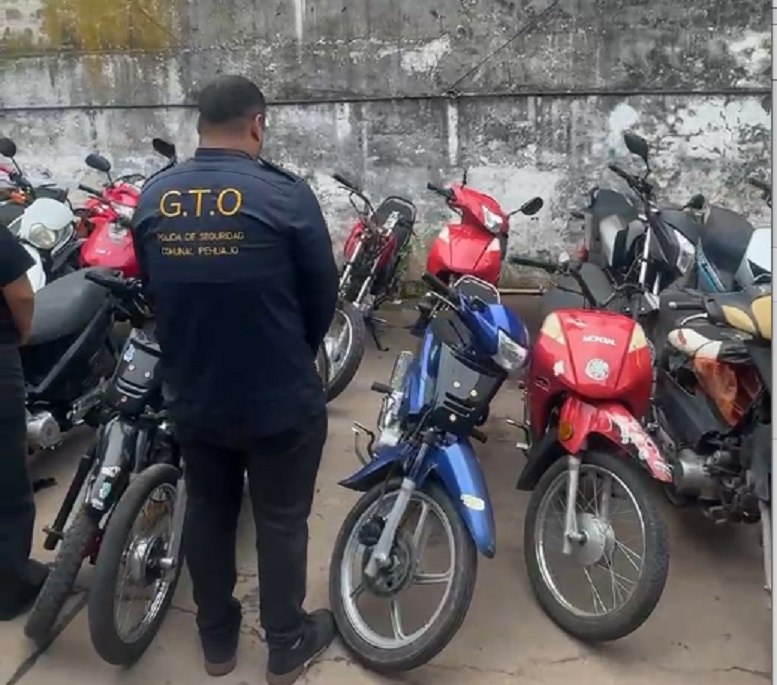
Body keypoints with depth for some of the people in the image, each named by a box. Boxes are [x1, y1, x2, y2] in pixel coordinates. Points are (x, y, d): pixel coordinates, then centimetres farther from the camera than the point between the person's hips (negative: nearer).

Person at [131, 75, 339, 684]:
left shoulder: (152, 198, -2)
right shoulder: (286, 195, -16)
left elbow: (152, 290, 8)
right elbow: (323, 296, -7)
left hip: (191, 396, 5)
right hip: (280, 399, -4)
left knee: (207, 512, 22)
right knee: (281, 521, 13)